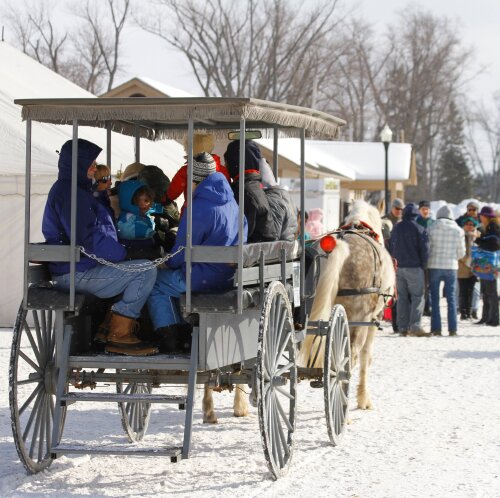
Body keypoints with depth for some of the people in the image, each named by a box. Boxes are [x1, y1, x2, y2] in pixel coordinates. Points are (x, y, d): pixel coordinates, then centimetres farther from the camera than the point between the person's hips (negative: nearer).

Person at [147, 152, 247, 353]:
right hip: (230, 276, 9)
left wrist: (168, 263, 10)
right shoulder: (232, 203, 9)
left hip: (207, 278, -9)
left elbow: (182, 252, -13)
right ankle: (185, 336, 26)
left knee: (155, 284, 9)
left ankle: (170, 342, 8)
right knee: (171, 279, 28)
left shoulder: (198, 208, -19)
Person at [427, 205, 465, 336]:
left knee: (435, 299, 5)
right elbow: (461, 253, 5)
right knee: (451, 298, 7)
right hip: (451, 266, 1)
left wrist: (426, 263, 14)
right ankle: (452, 329, 4)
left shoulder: (432, 229, -5)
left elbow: (426, 248, -3)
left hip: (434, 266, -1)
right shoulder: (458, 230, 1)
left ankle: (436, 328, 1)